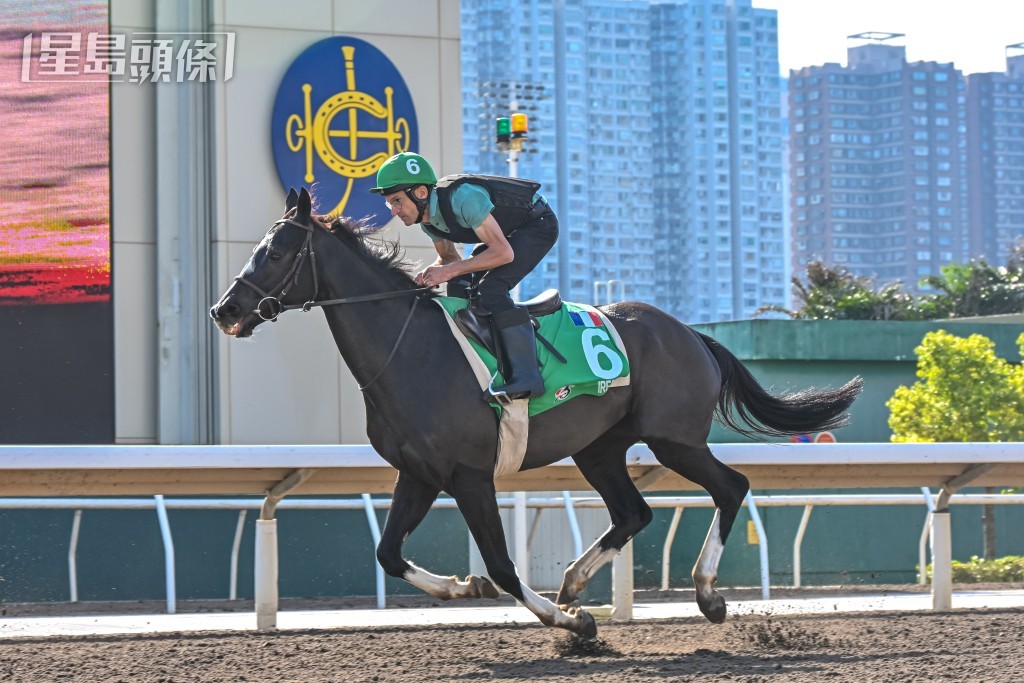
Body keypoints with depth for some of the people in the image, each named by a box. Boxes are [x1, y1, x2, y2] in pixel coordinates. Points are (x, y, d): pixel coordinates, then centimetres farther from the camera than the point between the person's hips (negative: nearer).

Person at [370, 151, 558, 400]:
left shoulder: (462, 198, -35)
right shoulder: (427, 216, -8)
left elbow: (503, 253, -33)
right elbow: (450, 256, 7)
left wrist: (450, 271, -33)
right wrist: (432, 271, -16)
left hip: (538, 223, -10)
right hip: (506, 229, 10)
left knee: (491, 289, -26)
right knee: (459, 288, 1)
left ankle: (525, 376, -30)